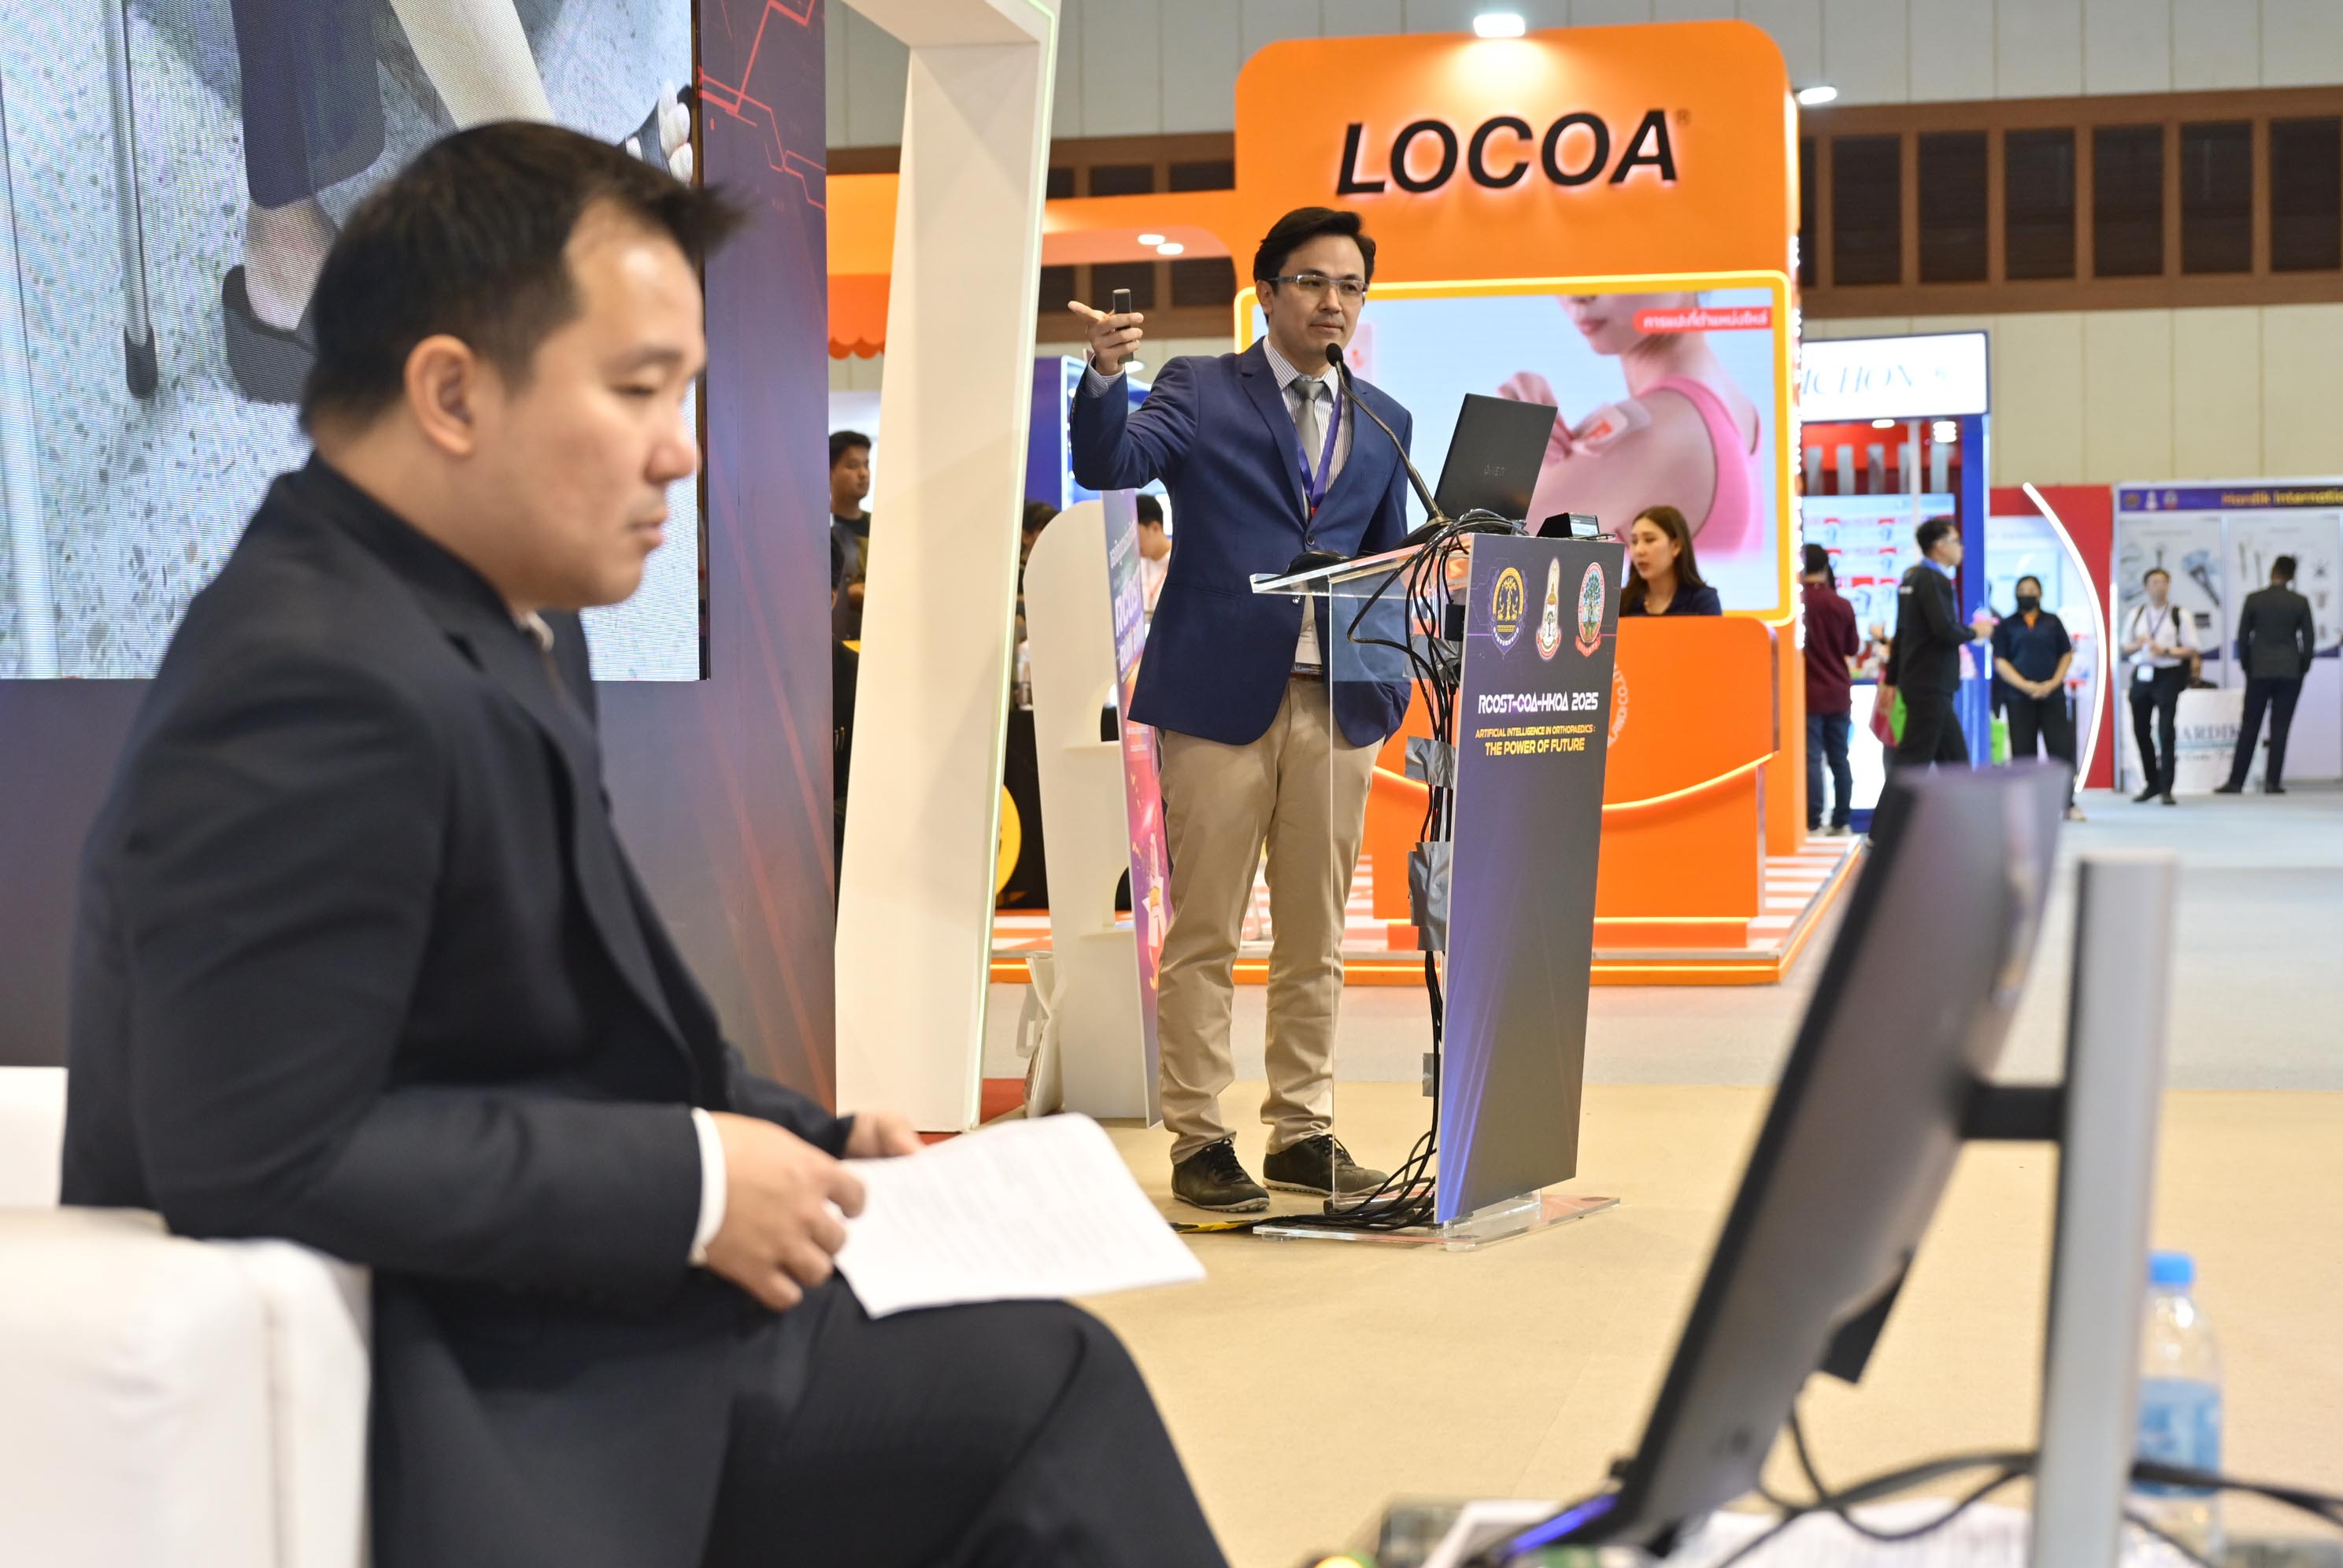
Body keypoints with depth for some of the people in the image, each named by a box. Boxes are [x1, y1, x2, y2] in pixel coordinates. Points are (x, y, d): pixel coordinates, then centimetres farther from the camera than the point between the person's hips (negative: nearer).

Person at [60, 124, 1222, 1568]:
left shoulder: (504, 623, 8)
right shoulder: (318, 686, -24)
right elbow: (267, 1153, -28)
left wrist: (795, 1142, 4)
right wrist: (693, 1183, -21)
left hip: (595, 1329, 10)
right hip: (444, 1420, -10)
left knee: (1052, 1381, 13)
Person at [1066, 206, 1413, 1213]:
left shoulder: (1383, 423, 17)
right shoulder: (1199, 389, 5)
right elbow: (1111, 467, -11)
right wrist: (1106, 375, -29)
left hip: (1336, 703, 4)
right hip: (1221, 694, -4)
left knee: (1316, 940, 8)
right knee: (1203, 937, -1)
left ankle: (1303, 1132, 17)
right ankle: (1198, 1141, 6)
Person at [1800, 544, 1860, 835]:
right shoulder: (1842, 606, -2)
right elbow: (1854, 649, 10)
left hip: (1808, 693, -3)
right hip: (1839, 693, 3)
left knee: (1811, 759, -5)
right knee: (1839, 759, 11)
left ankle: (1813, 824, -10)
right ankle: (1842, 823, 14)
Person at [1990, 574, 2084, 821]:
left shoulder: (2053, 622, 10)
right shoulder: (2006, 626, 6)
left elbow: (2067, 655, 8)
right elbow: (2000, 662, -1)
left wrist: (2053, 683, -8)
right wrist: (2025, 685, -13)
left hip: (2052, 695, 1)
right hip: (2019, 697, -1)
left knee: (2062, 749, -4)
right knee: (2023, 752, 0)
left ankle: (2069, 803, 2)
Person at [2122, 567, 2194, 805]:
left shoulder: (2179, 615, 0)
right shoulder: (2136, 615, 11)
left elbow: (2191, 651, -2)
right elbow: (2125, 649, 13)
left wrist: (2166, 651, -16)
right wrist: (2137, 645, -8)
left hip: (2168, 676, -4)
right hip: (2141, 675, 4)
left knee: (2167, 732, -9)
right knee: (2141, 730, 7)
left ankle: (2166, 788, -6)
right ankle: (2152, 783, 22)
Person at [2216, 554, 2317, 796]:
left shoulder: (2254, 599, -3)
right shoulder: (2300, 602, -2)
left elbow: (2243, 636, -1)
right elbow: (2309, 638, -1)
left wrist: (2246, 665, 11)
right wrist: (2303, 667, 11)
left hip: (2259, 671, 0)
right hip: (2290, 672, 0)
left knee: (2249, 727, 4)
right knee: (2280, 728, 2)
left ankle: (2236, 781, 1)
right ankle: (2273, 781, -1)